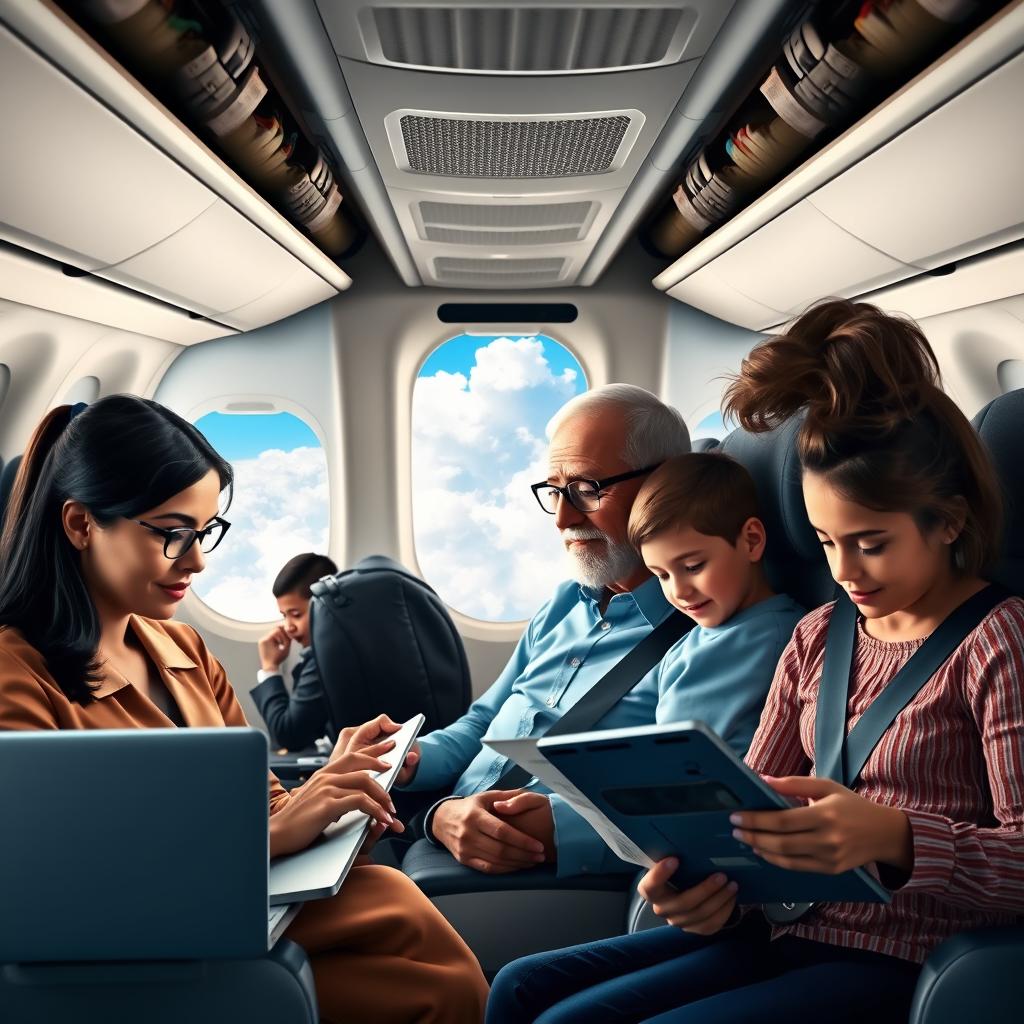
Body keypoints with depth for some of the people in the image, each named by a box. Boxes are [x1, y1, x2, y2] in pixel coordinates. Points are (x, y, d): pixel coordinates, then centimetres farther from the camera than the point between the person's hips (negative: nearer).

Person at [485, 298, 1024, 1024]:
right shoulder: (819, 637, 14)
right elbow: (749, 804, 12)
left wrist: (894, 840, -32)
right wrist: (710, 879, -10)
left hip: (903, 964, -7)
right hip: (796, 934, 7)